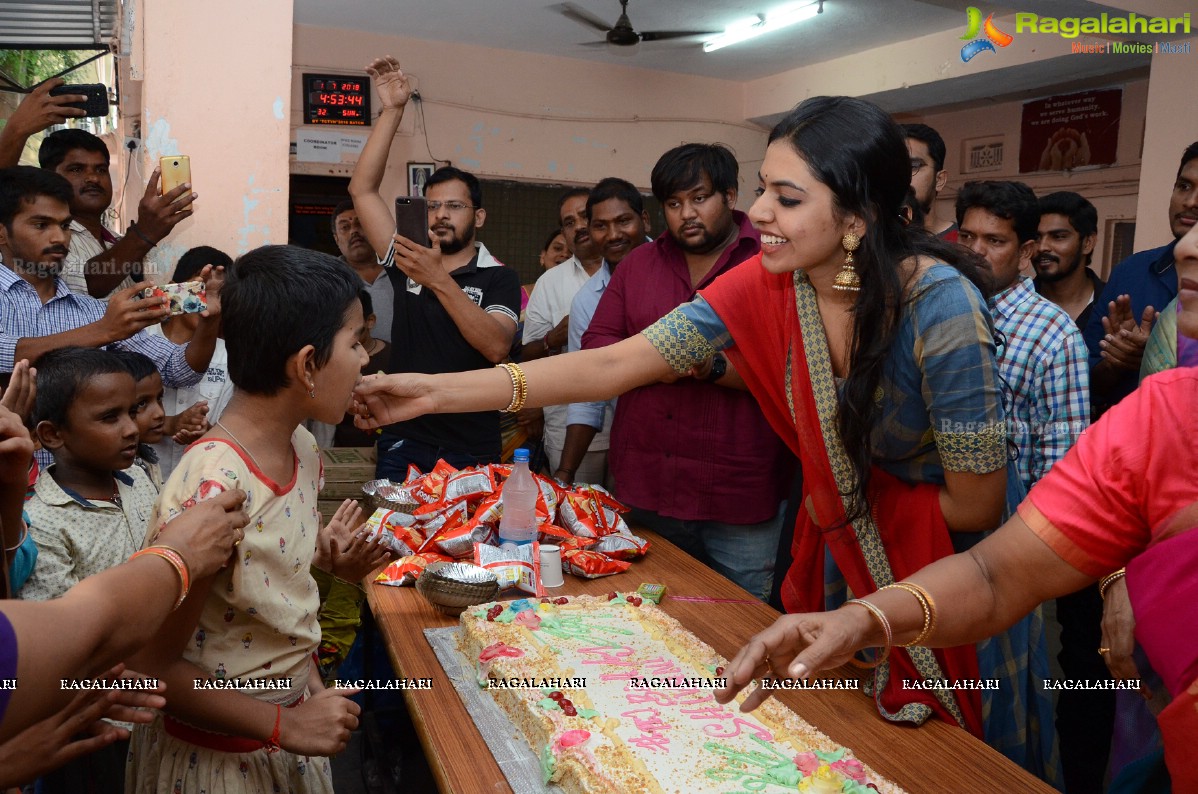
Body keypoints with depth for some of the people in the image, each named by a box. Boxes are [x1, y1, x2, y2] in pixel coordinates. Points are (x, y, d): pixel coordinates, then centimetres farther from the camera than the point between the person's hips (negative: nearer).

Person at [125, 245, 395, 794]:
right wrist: (284, 725, -19)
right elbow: (152, 667, -22)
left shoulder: (302, 449, -6)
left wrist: (325, 557, -7)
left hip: (294, 715, 7)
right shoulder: (212, 490, -30)